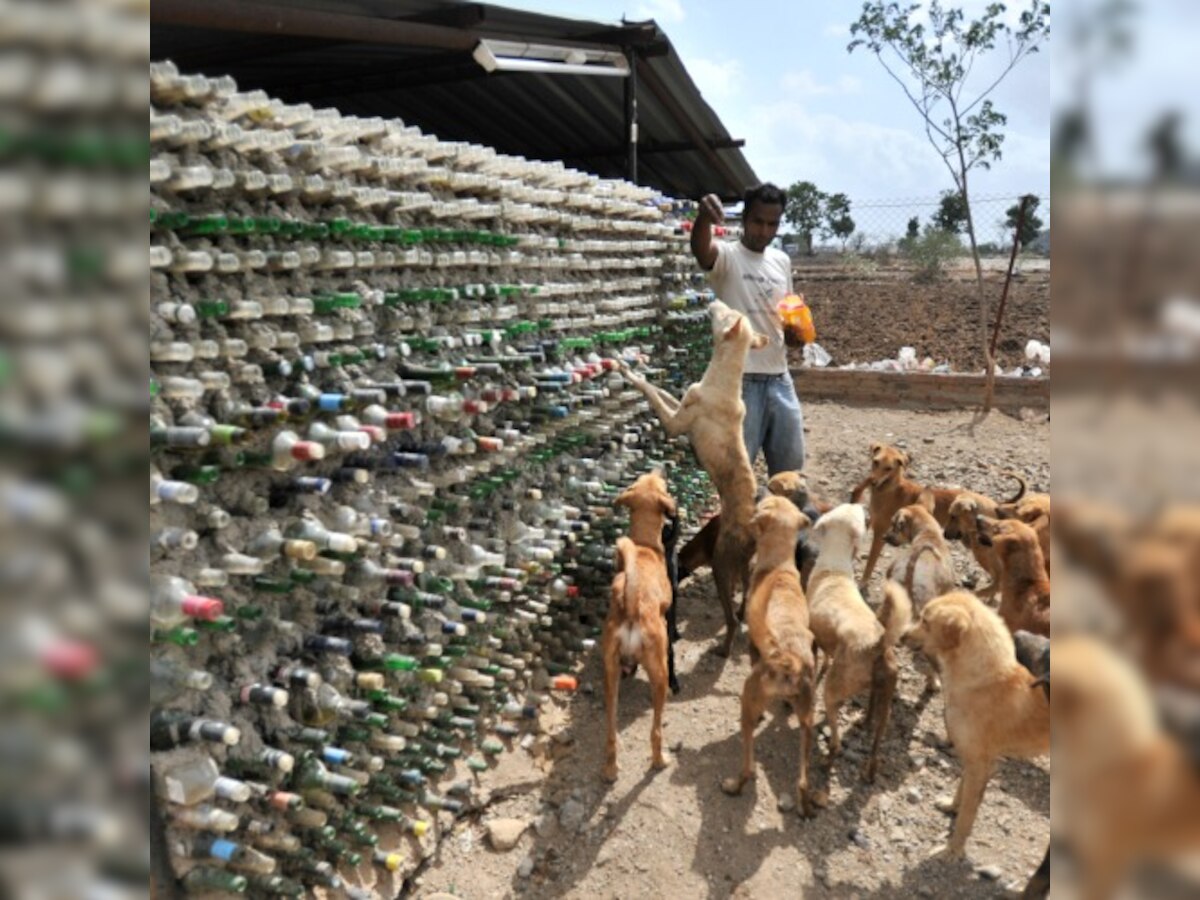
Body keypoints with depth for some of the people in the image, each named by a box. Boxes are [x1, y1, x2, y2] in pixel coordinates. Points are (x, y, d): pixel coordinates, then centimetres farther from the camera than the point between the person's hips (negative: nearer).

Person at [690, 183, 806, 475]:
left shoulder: (782, 261, 11)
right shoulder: (726, 256, -8)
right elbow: (700, 249, -32)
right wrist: (704, 217, -54)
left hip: (779, 379, 6)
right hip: (739, 381, -6)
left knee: (790, 468, 16)